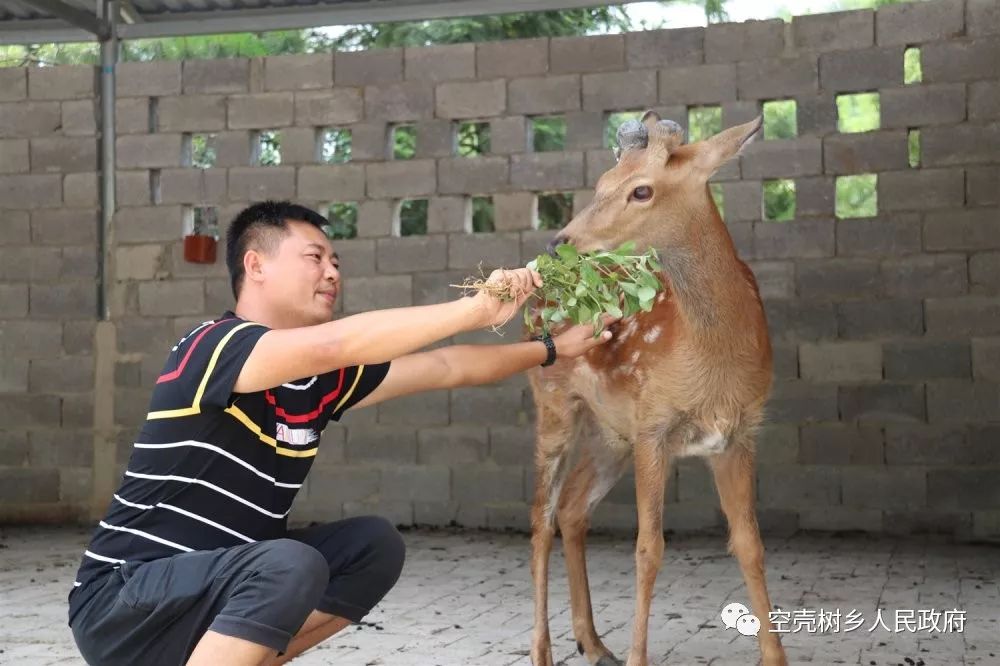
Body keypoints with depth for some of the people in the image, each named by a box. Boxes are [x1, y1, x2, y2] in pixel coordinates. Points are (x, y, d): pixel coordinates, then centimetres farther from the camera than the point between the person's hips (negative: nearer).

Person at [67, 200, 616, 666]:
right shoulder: (215, 346, -18)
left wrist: (552, 349, 15)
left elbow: (446, 368, 15)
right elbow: (334, 342, -36)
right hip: (122, 602, -8)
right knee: (291, 565, -31)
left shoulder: (323, 377, 5)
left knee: (374, 545, 0)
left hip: (229, 582, 8)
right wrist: (476, 308, -34)